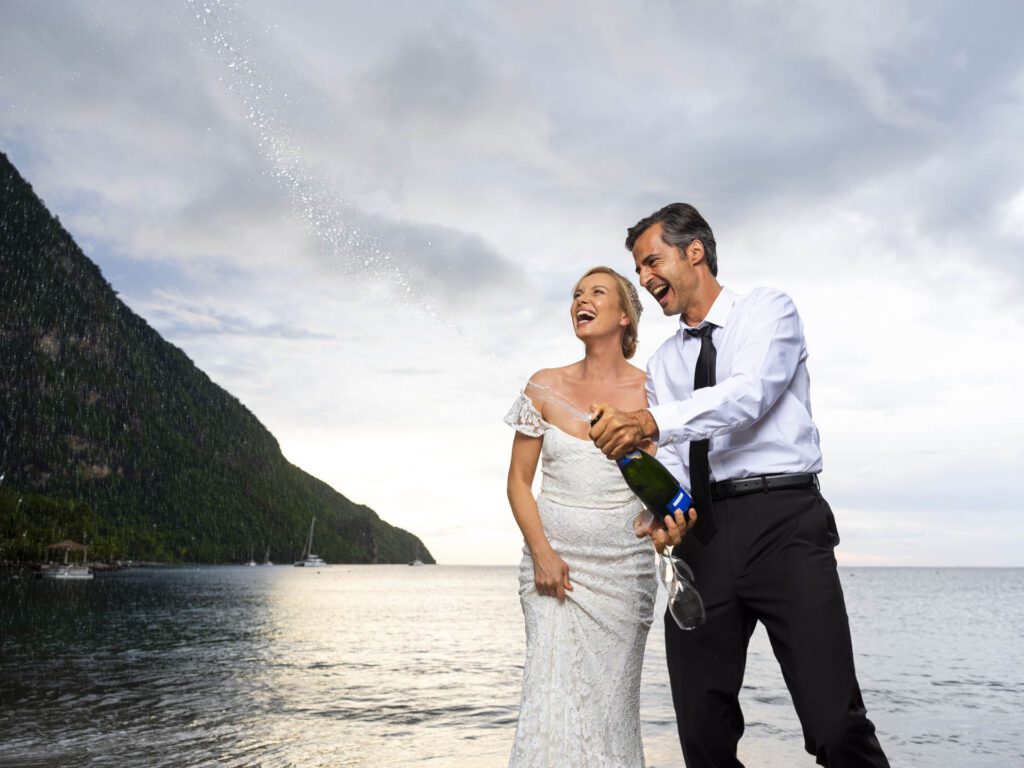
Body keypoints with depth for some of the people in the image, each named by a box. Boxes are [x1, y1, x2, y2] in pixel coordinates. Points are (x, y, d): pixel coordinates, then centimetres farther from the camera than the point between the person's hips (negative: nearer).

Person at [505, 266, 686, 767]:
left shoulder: (650, 392, 1)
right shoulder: (545, 388, 3)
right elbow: (518, 481, 5)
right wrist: (542, 553, -7)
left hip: (624, 566, 0)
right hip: (554, 561, 0)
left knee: (611, 699, 5)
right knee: (555, 698, -6)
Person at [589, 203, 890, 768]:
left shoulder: (767, 309, 7)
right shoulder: (663, 363, 22)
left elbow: (750, 392, -13)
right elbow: (668, 454, 11)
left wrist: (653, 421, -27)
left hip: (783, 519, -4)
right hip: (702, 531, 5)